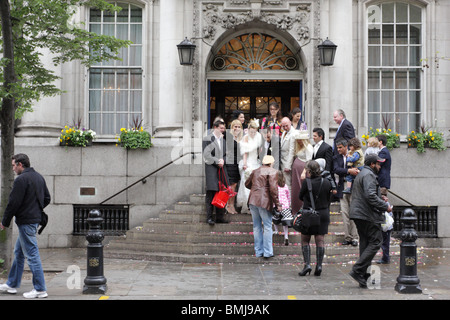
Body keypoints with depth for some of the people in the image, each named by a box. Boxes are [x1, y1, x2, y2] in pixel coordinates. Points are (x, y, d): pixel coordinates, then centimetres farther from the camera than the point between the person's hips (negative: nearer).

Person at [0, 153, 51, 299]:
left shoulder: (21, 180, -16)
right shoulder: (39, 177, 12)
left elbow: (13, 203, -17)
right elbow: (47, 199, 18)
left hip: (26, 221, -10)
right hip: (35, 219, 10)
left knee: (32, 254, -5)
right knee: (19, 253, 19)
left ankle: (40, 289, -2)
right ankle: (12, 284, 28)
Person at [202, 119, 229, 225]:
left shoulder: (223, 140, 17)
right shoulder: (207, 139, -3)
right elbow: (206, 155, -10)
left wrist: (223, 160, 0)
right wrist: (217, 161, -13)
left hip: (221, 168, 6)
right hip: (211, 168, -6)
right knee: (211, 194, -8)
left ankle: (220, 217, 12)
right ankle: (209, 217, -5)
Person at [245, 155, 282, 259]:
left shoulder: (255, 171, 14)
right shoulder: (272, 172, -4)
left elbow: (247, 184, 24)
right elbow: (273, 189, -13)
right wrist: (277, 204, -10)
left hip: (253, 200, 6)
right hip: (264, 202, -6)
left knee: (257, 226, 12)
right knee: (267, 227, 2)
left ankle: (258, 251, 15)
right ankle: (267, 252, 0)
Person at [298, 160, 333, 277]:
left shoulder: (307, 182, -14)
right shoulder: (327, 182, 0)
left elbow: (300, 196, -1)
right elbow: (329, 199, 8)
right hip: (323, 214, 4)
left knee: (305, 240, 7)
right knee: (320, 240, 6)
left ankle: (307, 264, -3)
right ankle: (319, 265, 2)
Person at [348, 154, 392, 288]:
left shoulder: (361, 174, 24)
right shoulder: (368, 175, -10)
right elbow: (371, 196, -22)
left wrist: (381, 201, 24)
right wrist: (385, 206, -14)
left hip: (358, 214, 11)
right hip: (367, 216, -11)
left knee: (365, 243, 10)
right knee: (376, 241, -9)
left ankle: (362, 277, 8)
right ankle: (357, 270, -15)